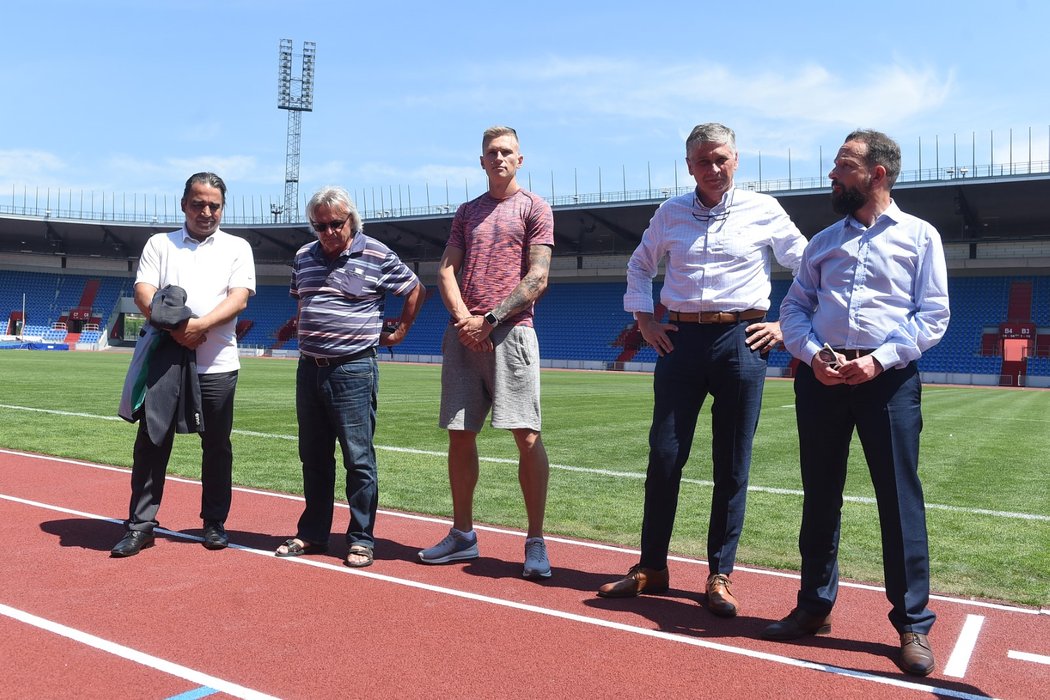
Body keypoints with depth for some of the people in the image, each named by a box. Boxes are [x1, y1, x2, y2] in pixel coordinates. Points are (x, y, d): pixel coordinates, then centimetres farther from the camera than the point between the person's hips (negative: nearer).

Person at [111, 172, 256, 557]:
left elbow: (239, 297, -5)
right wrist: (174, 327, -19)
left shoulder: (237, 247, 9)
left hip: (217, 366, -1)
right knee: (151, 442, 2)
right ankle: (141, 524, 11)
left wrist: (200, 325, -21)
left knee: (217, 446, 5)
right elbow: (143, 294, 0)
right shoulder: (160, 244, 12)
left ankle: (215, 523, 17)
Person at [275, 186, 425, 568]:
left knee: (359, 460, -2)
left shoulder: (378, 256, -5)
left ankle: (362, 539, 6)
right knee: (313, 458, 12)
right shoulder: (304, 257, 12)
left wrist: (398, 332, 8)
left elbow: (417, 290, 6)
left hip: (353, 371, -6)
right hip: (309, 369, 6)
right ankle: (312, 534, 23)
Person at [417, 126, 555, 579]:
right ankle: (462, 535, 18)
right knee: (460, 435, 6)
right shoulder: (466, 212, 21)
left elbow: (538, 278, -4)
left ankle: (536, 541, 0)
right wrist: (463, 319, -5)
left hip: (510, 332, -5)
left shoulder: (534, 208, 6)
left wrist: (489, 319, -11)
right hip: (462, 333, 5)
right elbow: (446, 271, 12)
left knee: (526, 435, -9)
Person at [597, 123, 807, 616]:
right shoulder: (671, 213, 10)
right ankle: (651, 567, 15)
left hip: (741, 340, -1)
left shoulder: (764, 211, 4)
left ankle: (720, 575, 14)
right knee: (664, 455, 1)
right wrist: (644, 320, 13)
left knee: (732, 465, 2)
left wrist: (786, 325, 2)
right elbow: (640, 267, 23)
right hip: (681, 339, 2)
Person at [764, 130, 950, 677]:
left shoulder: (919, 236, 6)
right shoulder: (824, 240, 16)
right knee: (819, 495, 8)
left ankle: (913, 624, 11)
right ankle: (815, 606, 21)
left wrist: (880, 359, -14)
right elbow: (793, 306, 10)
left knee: (900, 498, -2)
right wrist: (812, 355, -8)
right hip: (821, 376, 4)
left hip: (888, 378, -3)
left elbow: (933, 315, -1)